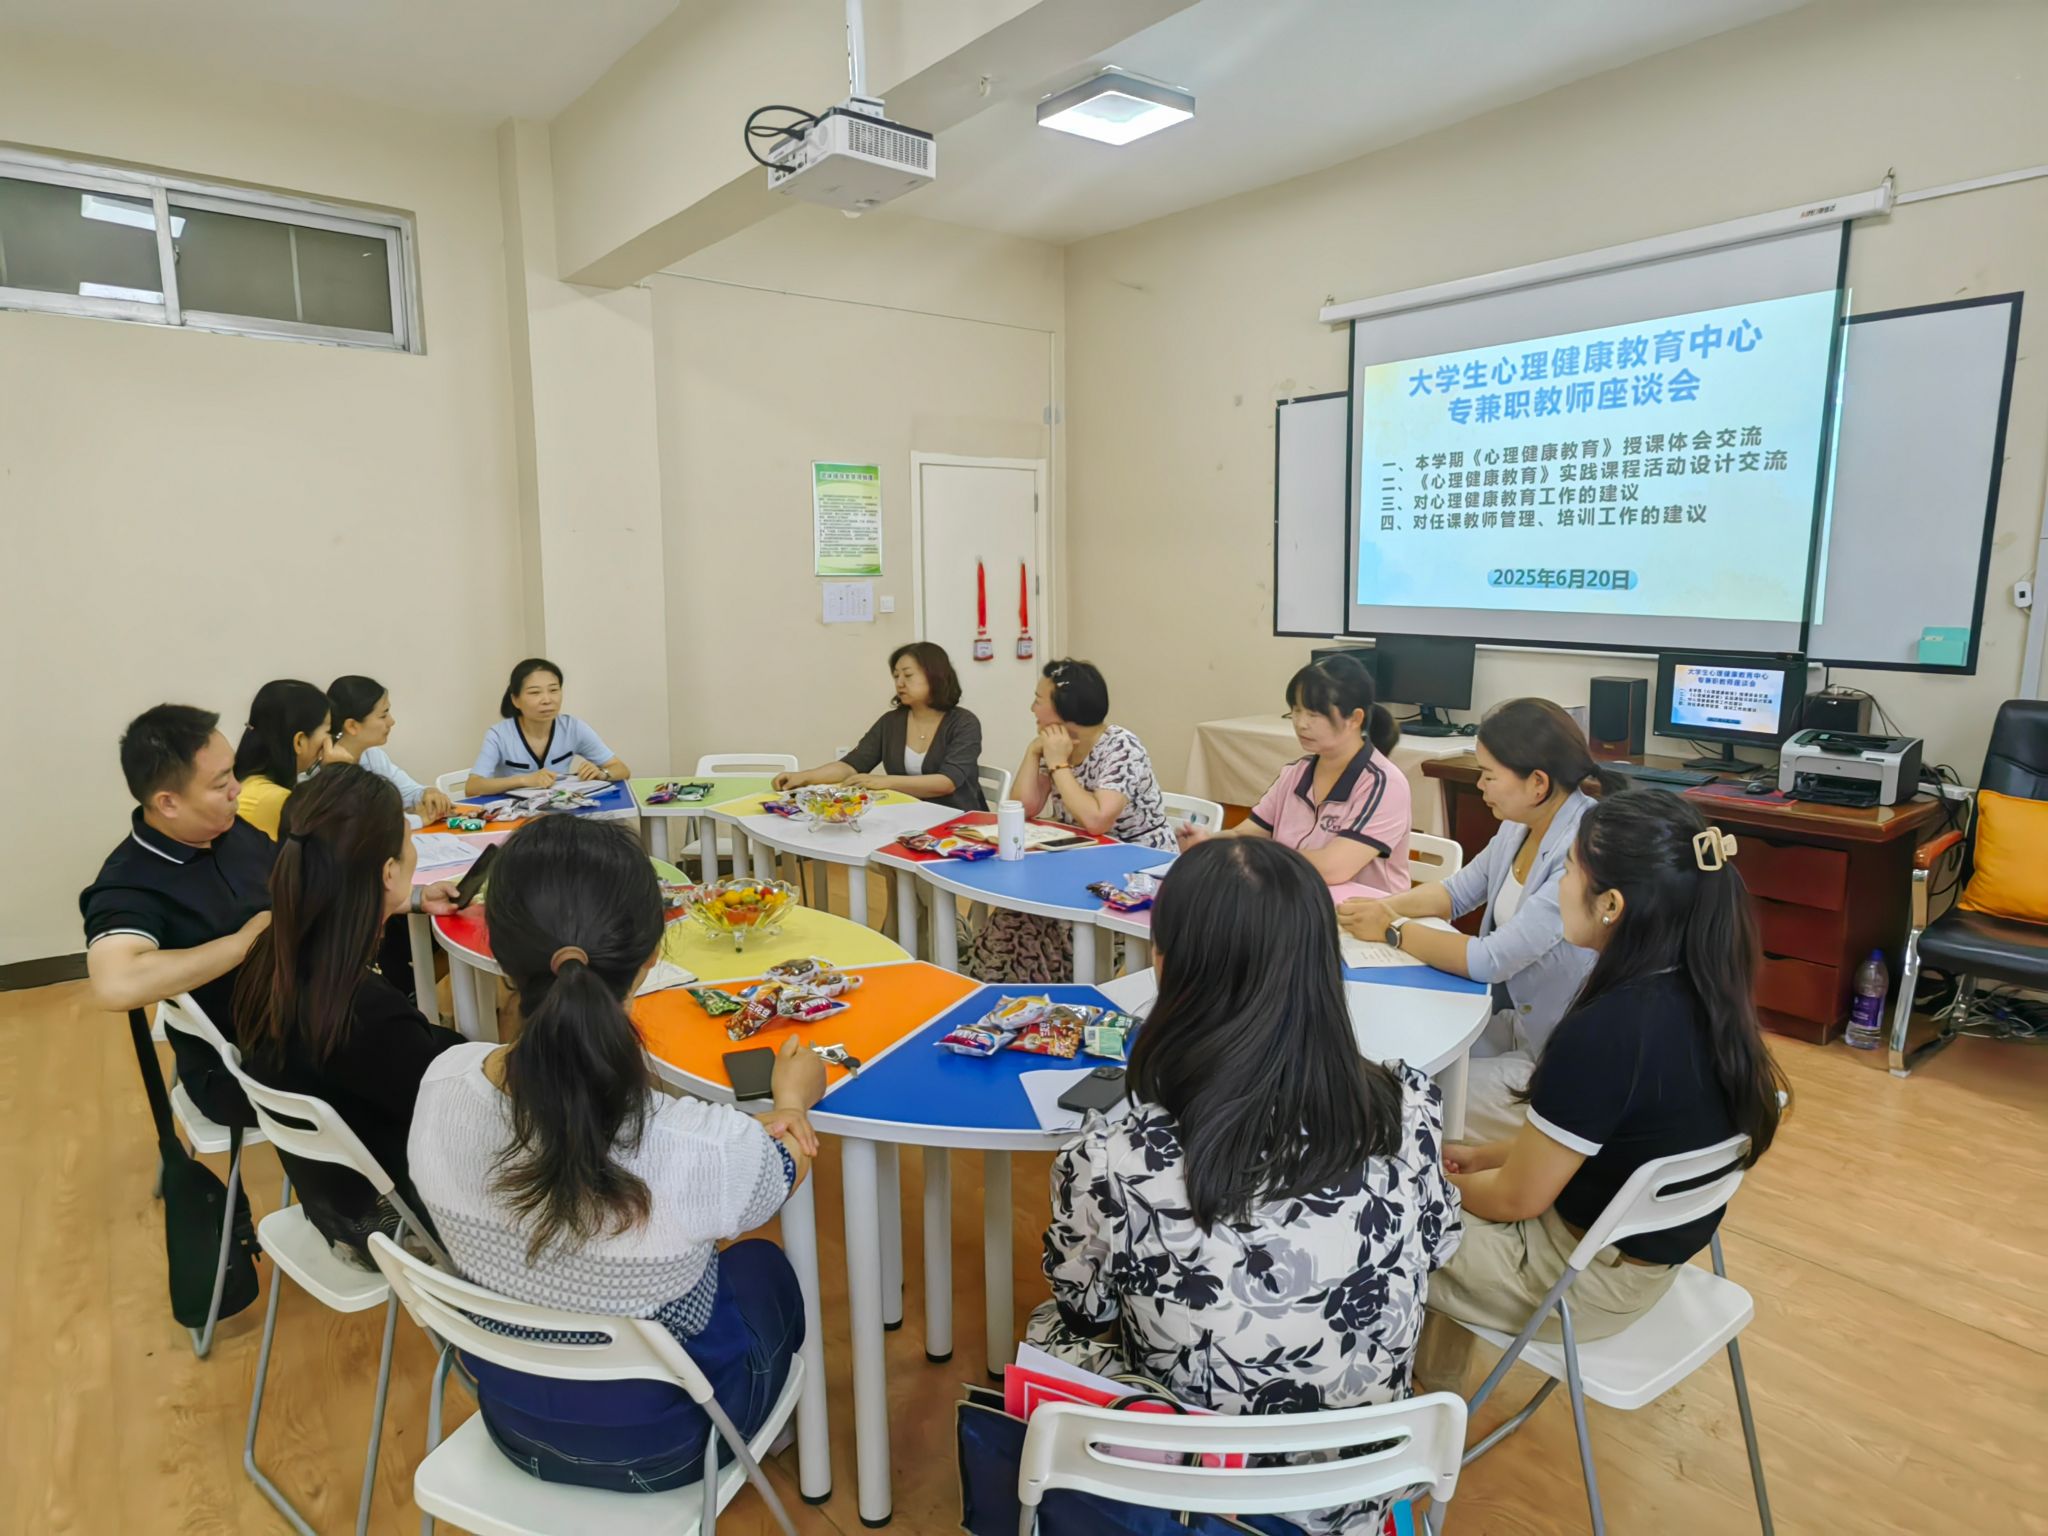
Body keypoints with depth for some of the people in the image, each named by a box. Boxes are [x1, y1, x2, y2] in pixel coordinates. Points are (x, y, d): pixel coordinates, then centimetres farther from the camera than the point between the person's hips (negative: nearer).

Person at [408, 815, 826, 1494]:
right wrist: (792, 1098, 9)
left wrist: (760, 1123, -10)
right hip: (661, 1444, -3)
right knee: (764, 1269, 29)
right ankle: (772, 1436, 56)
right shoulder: (709, 1149, -38)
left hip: (512, 1418, 3)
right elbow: (784, 1170, -12)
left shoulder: (441, 1086, -26)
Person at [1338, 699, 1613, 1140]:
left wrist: (1393, 930, -18)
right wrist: (1385, 906, -6)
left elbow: (1491, 960, -31)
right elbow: (1459, 890, 12)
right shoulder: (1521, 824, -2)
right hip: (1516, 1019, 8)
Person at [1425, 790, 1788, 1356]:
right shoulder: (1700, 994, -7)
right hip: (1657, 1244, 8)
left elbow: (1517, 1198, -19)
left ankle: (1428, 1378, 32)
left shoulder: (1602, 1033, -33)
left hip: (1589, 1277, -8)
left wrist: (1441, 1183, 0)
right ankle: (1439, 1363, 32)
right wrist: (1482, 1156, 9)